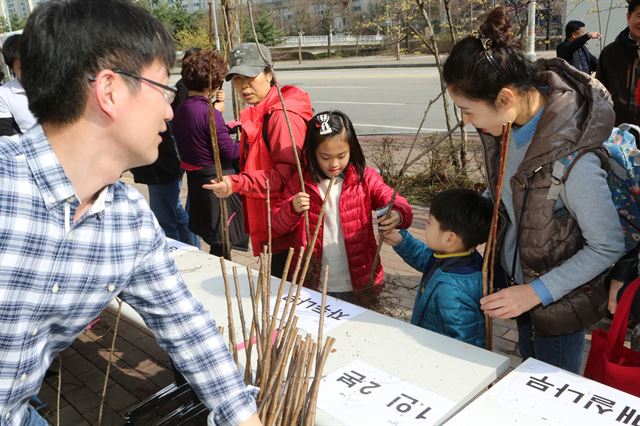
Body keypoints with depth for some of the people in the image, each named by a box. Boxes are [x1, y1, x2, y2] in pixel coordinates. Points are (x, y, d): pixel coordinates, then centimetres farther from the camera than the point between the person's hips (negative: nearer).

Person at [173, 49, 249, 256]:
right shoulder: (209, 113, -21)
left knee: (213, 238, 22)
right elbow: (229, 151, -19)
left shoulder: (181, 110, 5)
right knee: (221, 243, 2)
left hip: (196, 181, 9)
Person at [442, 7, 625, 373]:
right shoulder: (507, 123, -13)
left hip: (560, 302, -6)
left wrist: (538, 291, -23)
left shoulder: (572, 157, -35)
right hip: (519, 283, 6)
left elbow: (608, 246, -22)